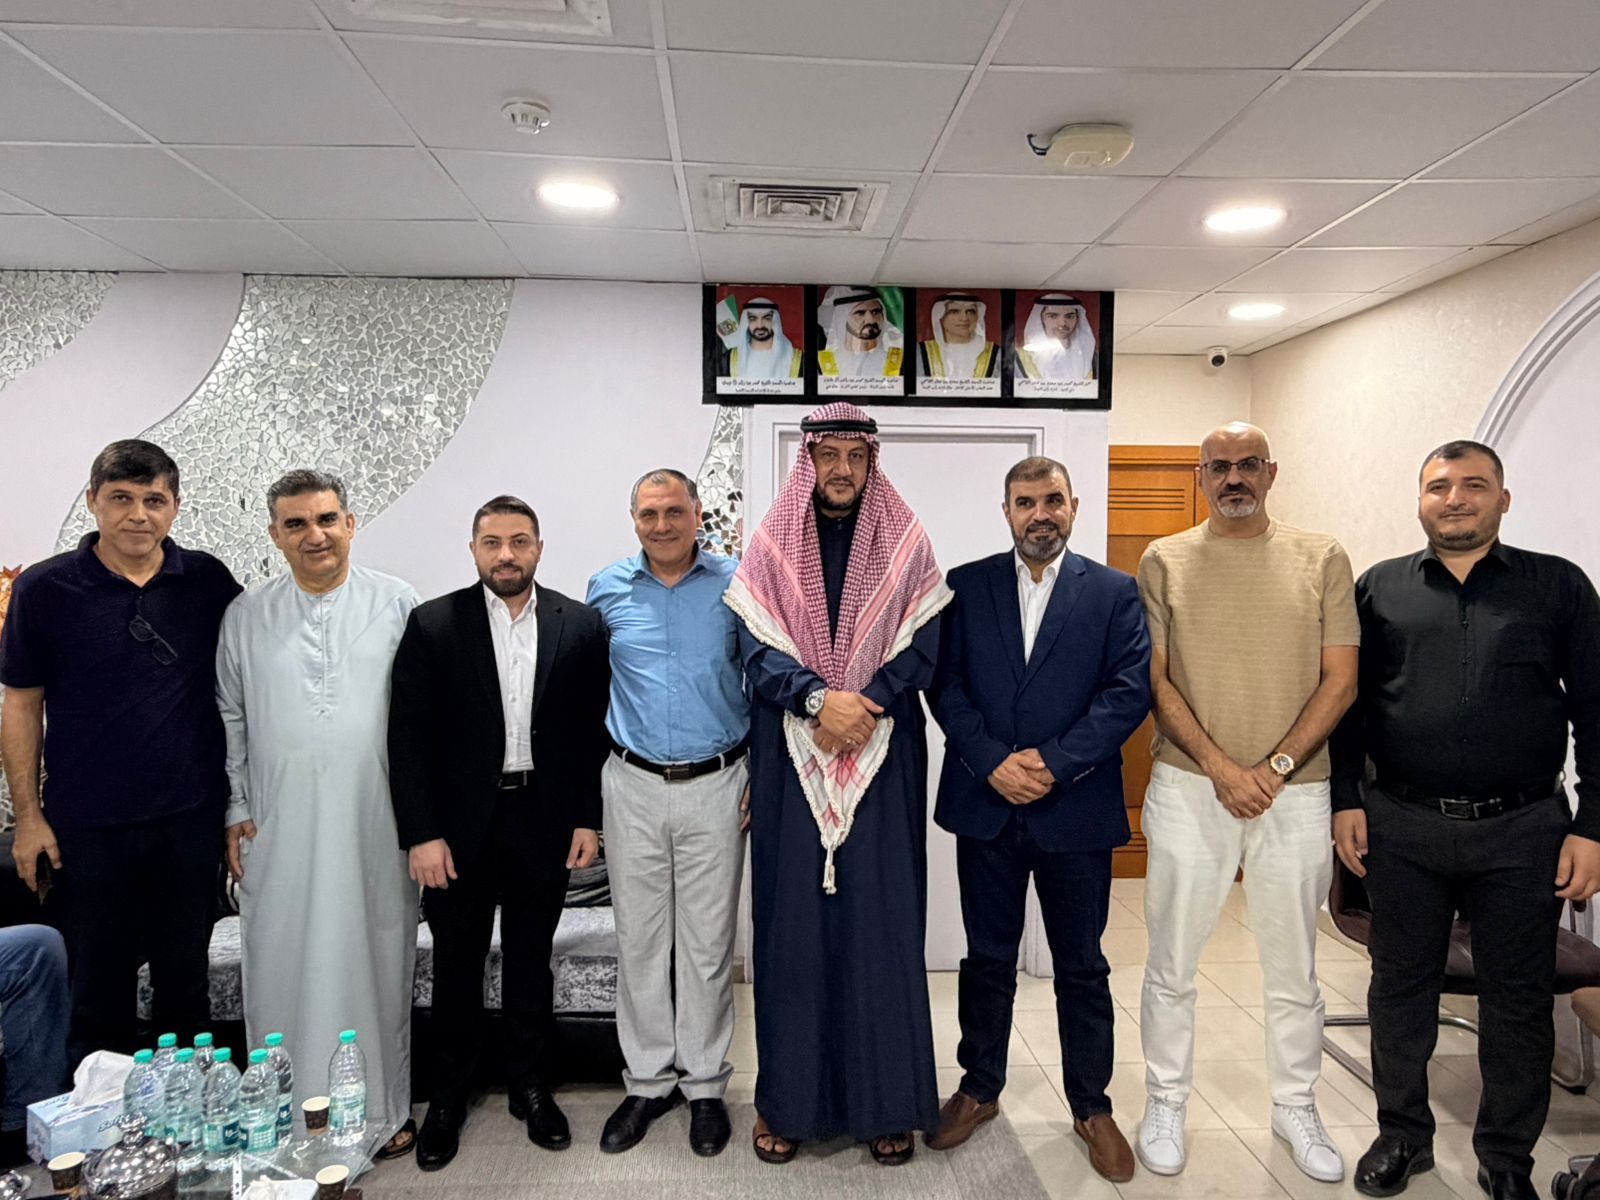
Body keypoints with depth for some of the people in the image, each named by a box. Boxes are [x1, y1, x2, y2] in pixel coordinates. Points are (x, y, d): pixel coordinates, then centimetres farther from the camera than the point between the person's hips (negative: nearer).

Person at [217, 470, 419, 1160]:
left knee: (376, 967, 9)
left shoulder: (398, 605, 0)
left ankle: (383, 1112, 26)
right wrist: (236, 810, 5)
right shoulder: (245, 617, 5)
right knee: (283, 970, 8)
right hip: (279, 833, 1)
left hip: (375, 827, -1)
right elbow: (230, 720, 10)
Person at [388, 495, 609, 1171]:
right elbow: (408, 737, -6)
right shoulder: (432, 625, -5)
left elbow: (594, 729, 2)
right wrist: (421, 834, -10)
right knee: (456, 965, 13)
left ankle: (530, 1087, 33)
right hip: (459, 825, -1)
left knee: (531, 962, 15)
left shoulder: (580, 625, -1)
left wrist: (588, 818, -1)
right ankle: (449, 1095, 33)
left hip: (544, 821, 1)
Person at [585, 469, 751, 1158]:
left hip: (717, 787, -1)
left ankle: (704, 1085, 24)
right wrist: (593, 772, 10)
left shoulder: (736, 585, -2)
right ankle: (648, 1082, 26)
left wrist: (762, 775, 0)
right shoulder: (606, 591, 3)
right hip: (633, 787, 2)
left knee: (707, 944, 7)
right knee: (639, 941, 10)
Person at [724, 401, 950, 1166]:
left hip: (884, 758, 0)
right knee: (792, 924, 5)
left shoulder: (905, 546, 5)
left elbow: (921, 650, -2)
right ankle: (788, 1097, 19)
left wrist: (860, 709, -16)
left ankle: (887, 1099, 18)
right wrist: (820, 699, -20)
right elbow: (756, 653, -3)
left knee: (881, 924, 4)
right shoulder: (770, 547, 5)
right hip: (791, 759, 0)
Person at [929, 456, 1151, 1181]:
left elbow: (1130, 691, -7)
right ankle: (980, 1089, 32)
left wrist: (1052, 762, -15)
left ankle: (1091, 1107, 29)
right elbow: (946, 682, -1)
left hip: (1077, 809, -1)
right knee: (988, 958, 14)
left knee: (1082, 966, 12)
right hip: (986, 804, 1)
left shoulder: (1115, 593, 2)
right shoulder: (966, 586, 4)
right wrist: (993, 762, -14)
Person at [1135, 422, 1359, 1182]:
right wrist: (1219, 766, -12)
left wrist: (1276, 767, -10)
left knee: (1293, 969, 14)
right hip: (1188, 786, 0)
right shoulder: (1164, 561, 2)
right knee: (1171, 963, 8)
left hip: (1295, 791, 1)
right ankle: (1166, 1104, 26)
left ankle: (1296, 1107, 34)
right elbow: (1154, 679, -2)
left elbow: (1340, 682, 0)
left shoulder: (1321, 559, 3)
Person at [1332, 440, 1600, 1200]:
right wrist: (1346, 801, 0)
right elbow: (1349, 701, 6)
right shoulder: (1379, 588, 6)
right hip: (1401, 829, 1)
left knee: (1519, 1000, 11)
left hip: (1522, 831, 0)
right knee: (1400, 986, 12)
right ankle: (1403, 1134, 30)